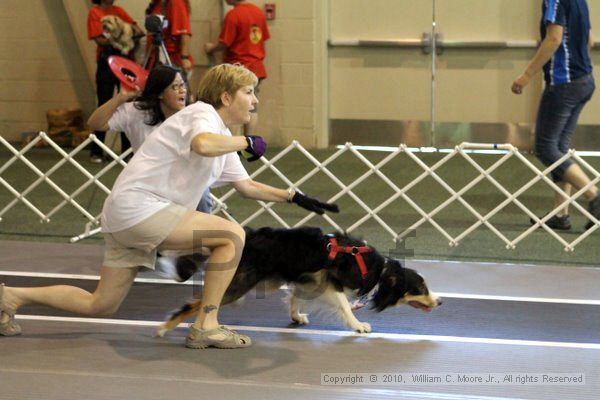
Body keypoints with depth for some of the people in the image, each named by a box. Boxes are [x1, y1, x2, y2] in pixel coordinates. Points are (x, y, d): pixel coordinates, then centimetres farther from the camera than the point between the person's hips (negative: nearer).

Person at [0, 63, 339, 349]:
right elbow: (203, 145, -34)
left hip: (125, 220, 10)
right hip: (138, 206, -10)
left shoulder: (222, 137, 21)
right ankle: (206, 325, -12)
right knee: (232, 234, -14)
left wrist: (295, 197, 22)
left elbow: (246, 186, 28)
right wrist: (246, 142, -18)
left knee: (100, 306, 12)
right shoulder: (203, 114, -9)